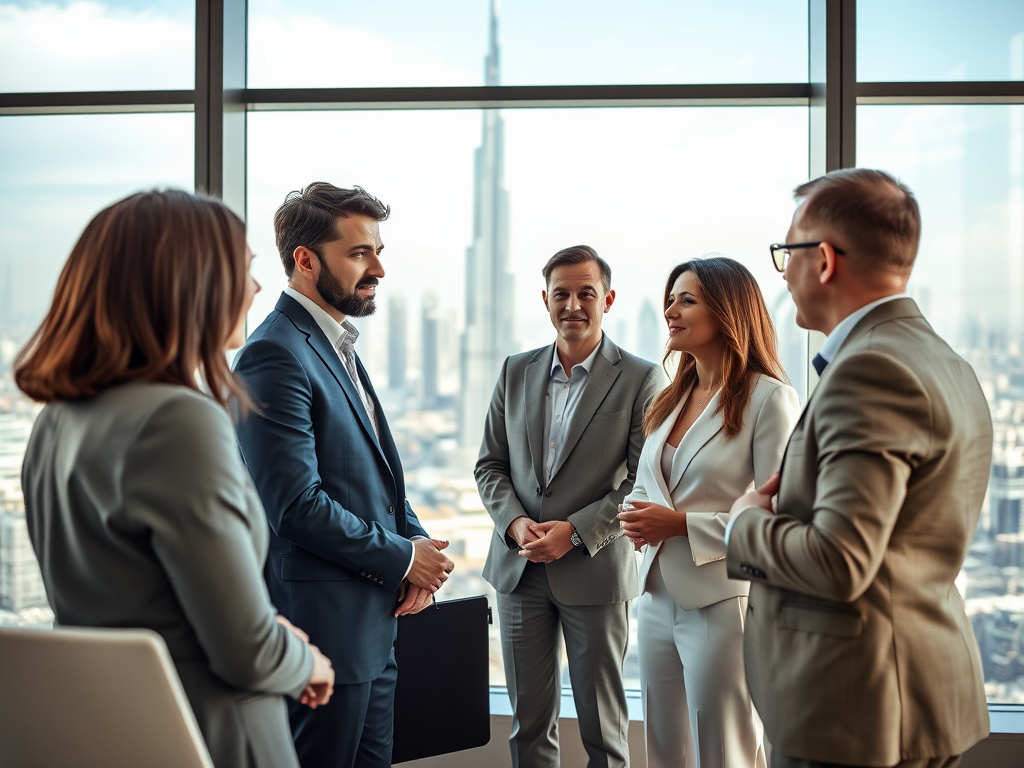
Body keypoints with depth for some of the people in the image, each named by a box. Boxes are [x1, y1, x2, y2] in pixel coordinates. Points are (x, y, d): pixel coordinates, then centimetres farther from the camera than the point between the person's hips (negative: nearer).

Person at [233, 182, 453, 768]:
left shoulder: (339, 347, 15)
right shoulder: (276, 356, -16)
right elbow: (297, 504, -22)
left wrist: (420, 545, 2)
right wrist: (403, 559, -12)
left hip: (375, 621, 9)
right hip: (325, 625, -9)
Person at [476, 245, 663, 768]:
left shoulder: (641, 380, -5)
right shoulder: (516, 372, 9)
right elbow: (490, 465, 10)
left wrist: (575, 531, -17)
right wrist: (515, 523, -8)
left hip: (595, 569, -4)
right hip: (519, 568, 4)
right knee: (529, 723, 12)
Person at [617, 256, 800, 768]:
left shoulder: (769, 399, -10)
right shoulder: (673, 399, 14)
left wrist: (681, 524, -18)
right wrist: (639, 519, 0)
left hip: (722, 604, -7)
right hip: (658, 599, 7)